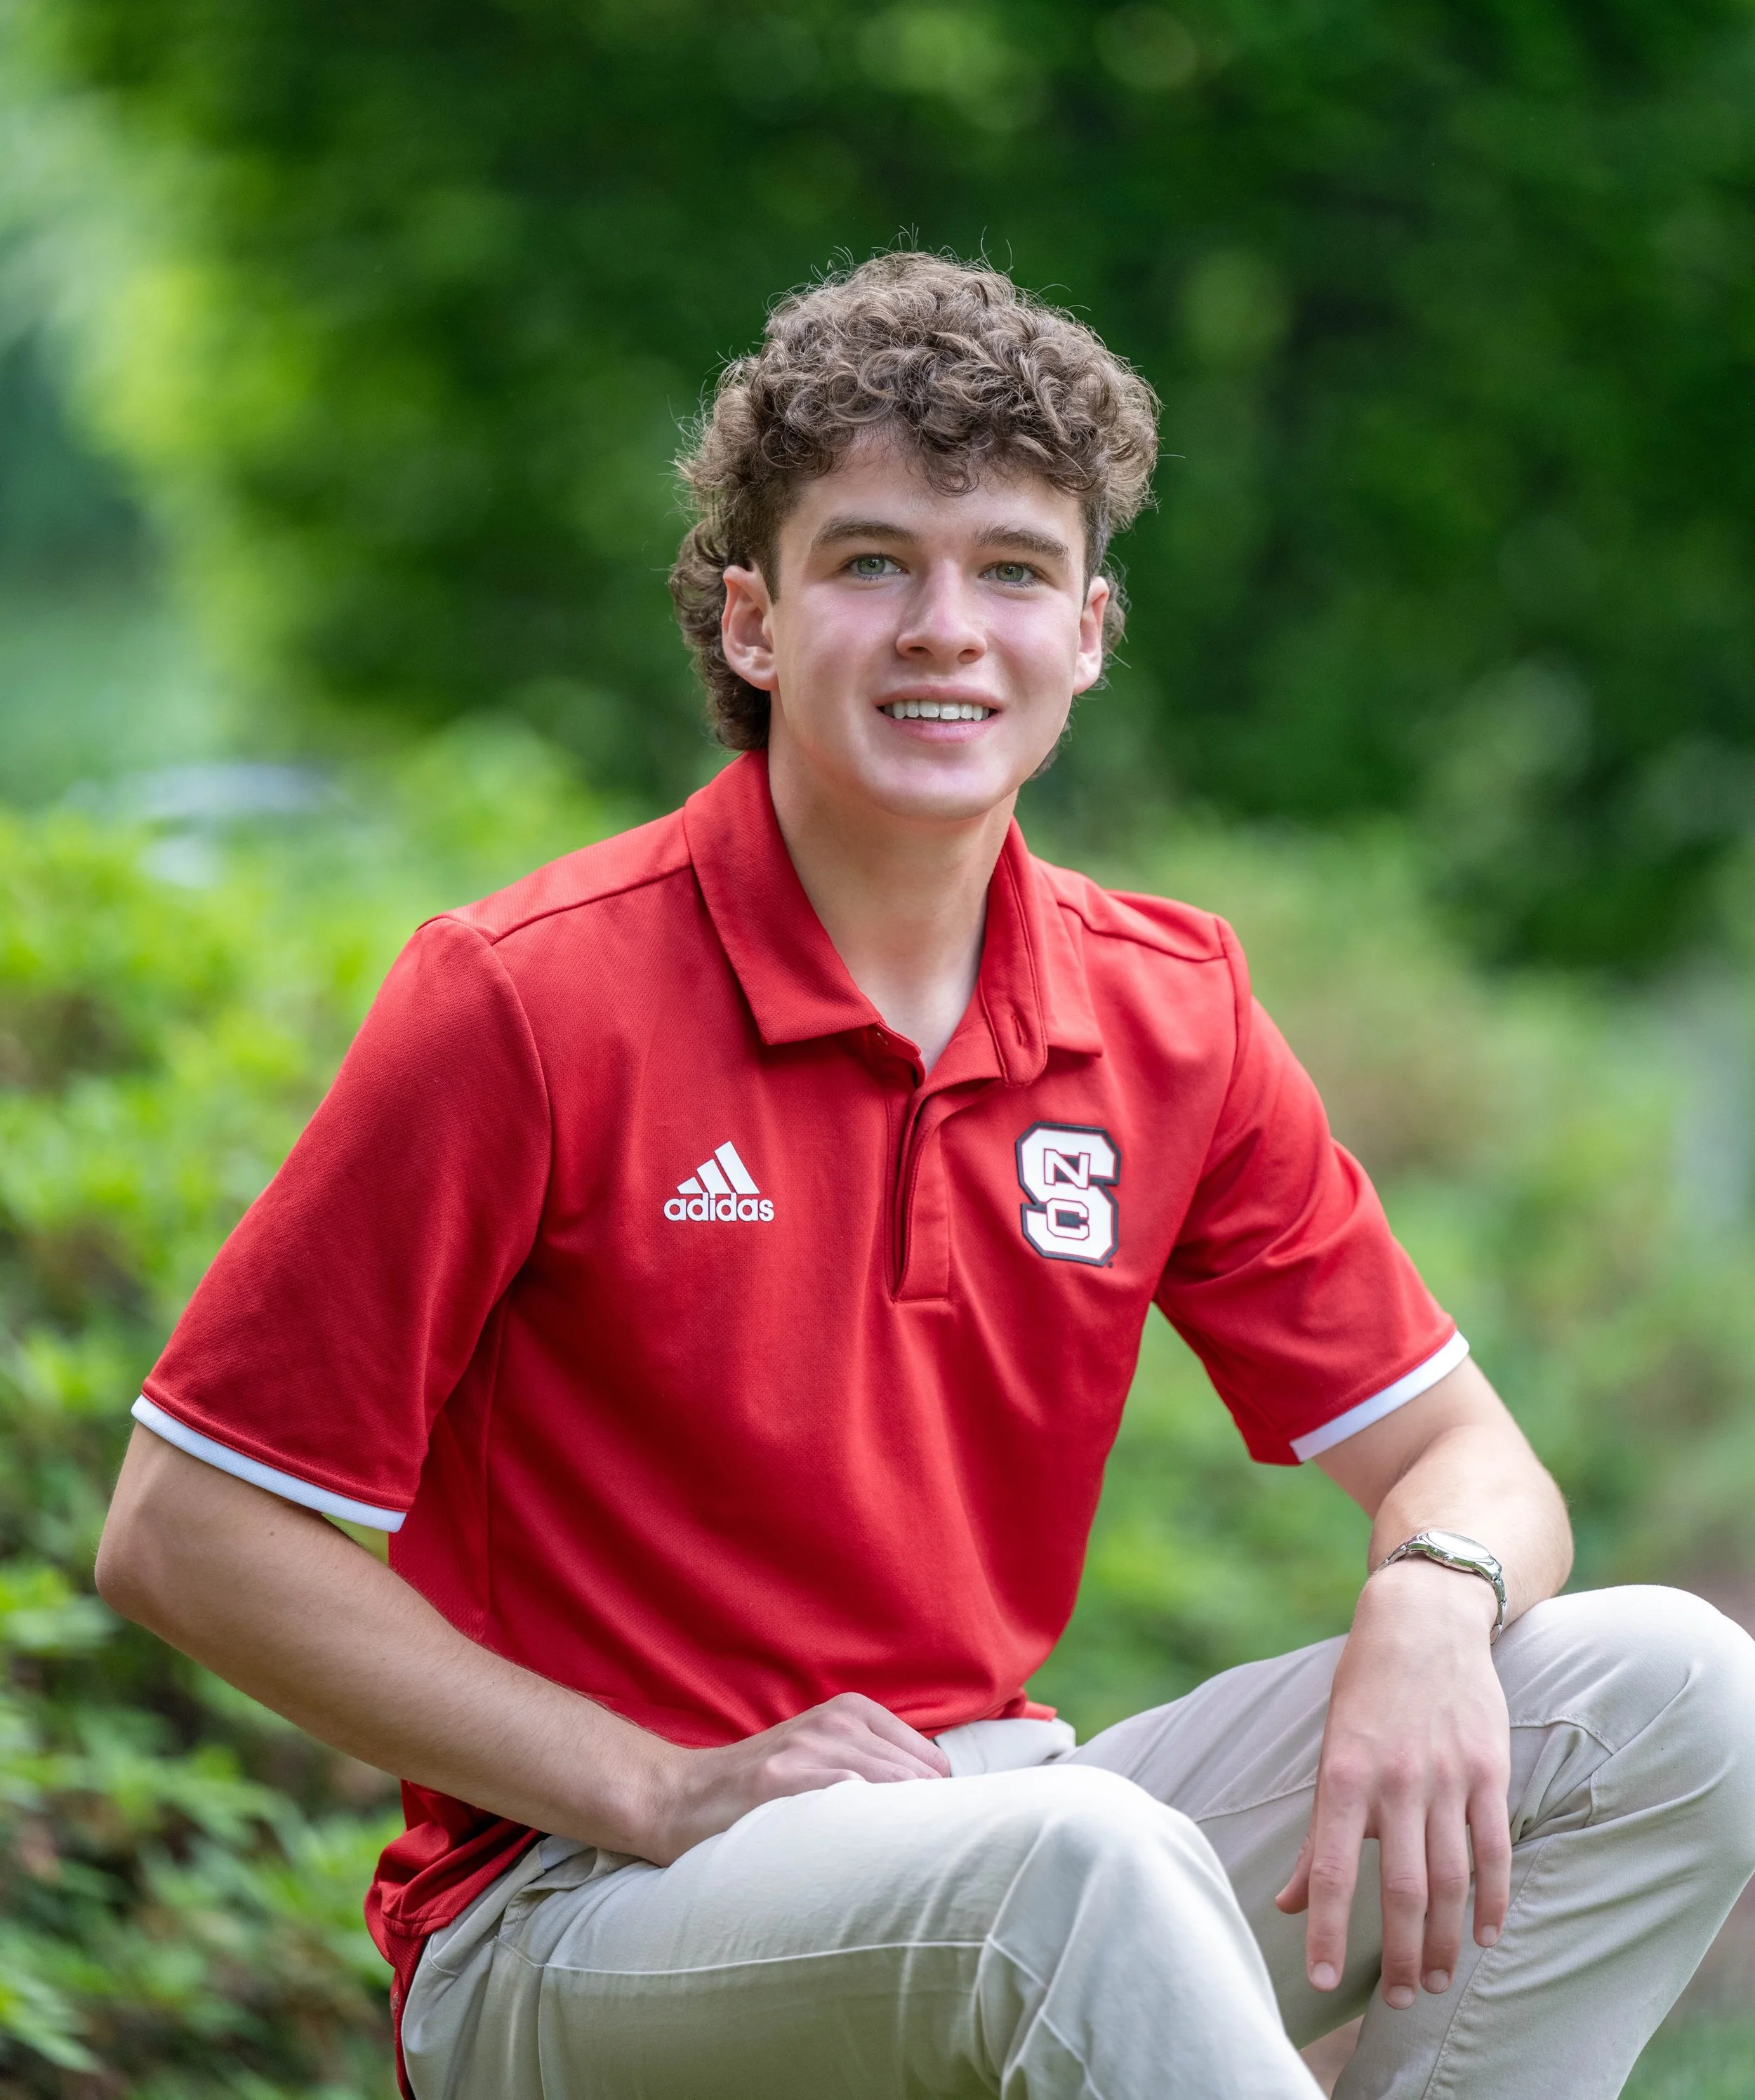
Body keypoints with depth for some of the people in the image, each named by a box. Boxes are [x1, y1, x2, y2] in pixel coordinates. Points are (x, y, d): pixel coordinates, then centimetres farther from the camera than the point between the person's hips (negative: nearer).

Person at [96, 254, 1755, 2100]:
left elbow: (1455, 1450, 11)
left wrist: (1432, 1612, -15)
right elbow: (184, 1531, -10)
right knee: (1085, 1861, -38)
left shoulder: (1171, 1012, 5)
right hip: (572, 1915, -6)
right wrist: (656, 1790, -16)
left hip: (991, 1820, 7)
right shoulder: (532, 998, -11)